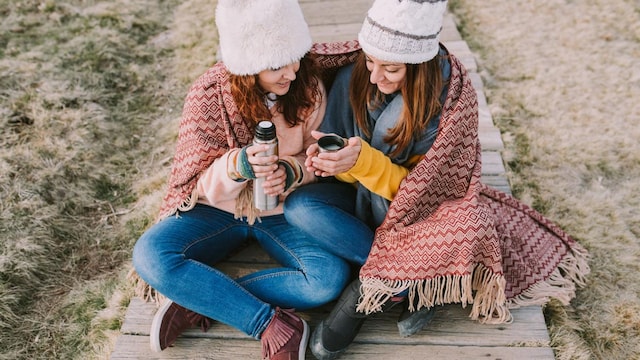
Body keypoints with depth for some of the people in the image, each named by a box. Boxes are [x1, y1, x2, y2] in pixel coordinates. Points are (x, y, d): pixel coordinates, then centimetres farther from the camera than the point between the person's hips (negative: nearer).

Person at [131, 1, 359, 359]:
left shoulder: (308, 84, -12)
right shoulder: (209, 95, -16)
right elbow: (201, 184, -10)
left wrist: (291, 171, -26)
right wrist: (237, 166, -34)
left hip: (283, 211, 1)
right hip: (218, 209, 0)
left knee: (331, 278, -26)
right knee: (150, 255, -26)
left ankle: (197, 301, -16)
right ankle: (271, 323, -22)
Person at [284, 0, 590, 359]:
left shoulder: (452, 96, -22)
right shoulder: (353, 78, -14)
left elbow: (419, 188, -20)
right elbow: (350, 169, -3)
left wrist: (364, 161, -37)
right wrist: (330, 160, -28)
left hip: (421, 205, -3)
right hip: (365, 198, 4)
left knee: (469, 225, -35)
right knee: (298, 205, -23)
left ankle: (366, 288, -15)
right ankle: (417, 284, -20)